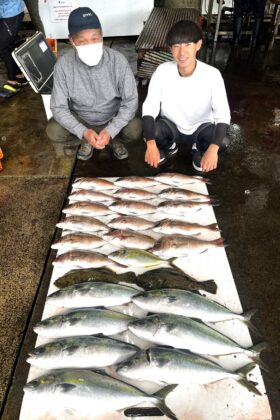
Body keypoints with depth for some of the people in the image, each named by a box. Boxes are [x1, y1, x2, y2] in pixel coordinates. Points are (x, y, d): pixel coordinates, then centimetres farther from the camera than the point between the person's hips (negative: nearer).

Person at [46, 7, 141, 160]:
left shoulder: (118, 60, -21)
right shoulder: (63, 65, -20)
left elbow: (130, 101, -19)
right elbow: (58, 107, -18)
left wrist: (110, 131, -31)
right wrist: (83, 132, -33)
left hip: (113, 119, 0)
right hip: (80, 120, 1)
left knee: (135, 129, -28)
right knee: (53, 131, -23)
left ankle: (113, 137, 9)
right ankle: (86, 140, 9)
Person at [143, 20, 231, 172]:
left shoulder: (212, 74, -22)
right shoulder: (162, 71, -19)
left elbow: (223, 114, -23)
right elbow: (149, 107, -18)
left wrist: (213, 149, -39)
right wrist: (151, 144, -33)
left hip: (201, 128, -1)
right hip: (171, 126, 1)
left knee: (222, 141, -30)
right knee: (150, 131, -29)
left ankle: (199, 150, 9)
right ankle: (169, 147, 9)